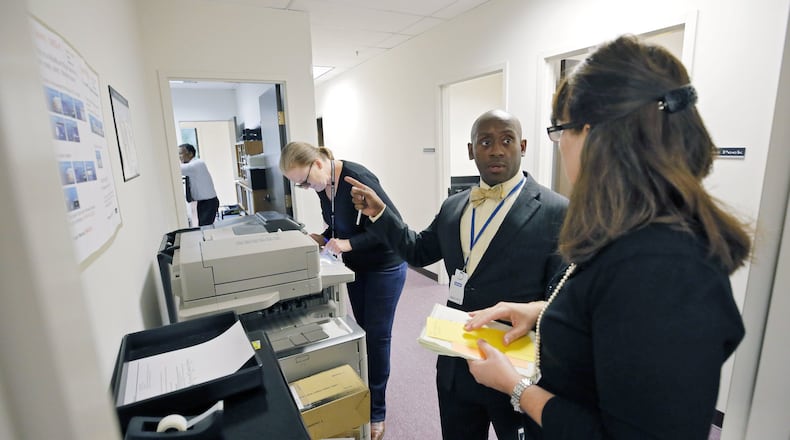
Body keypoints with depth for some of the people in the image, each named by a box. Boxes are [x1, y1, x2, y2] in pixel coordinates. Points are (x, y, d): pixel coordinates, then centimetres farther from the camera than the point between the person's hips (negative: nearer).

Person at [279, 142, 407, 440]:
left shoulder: (357, 178, -27)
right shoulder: (323, 186, -3)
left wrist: (347, 244, -29)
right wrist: (323, 238, -6)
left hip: (384, 267, -7)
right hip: (355, 267, 7)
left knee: (377, 336, 4)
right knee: (363, 331, 18)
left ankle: (376, 412, 23)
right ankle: (366, 395, 38)